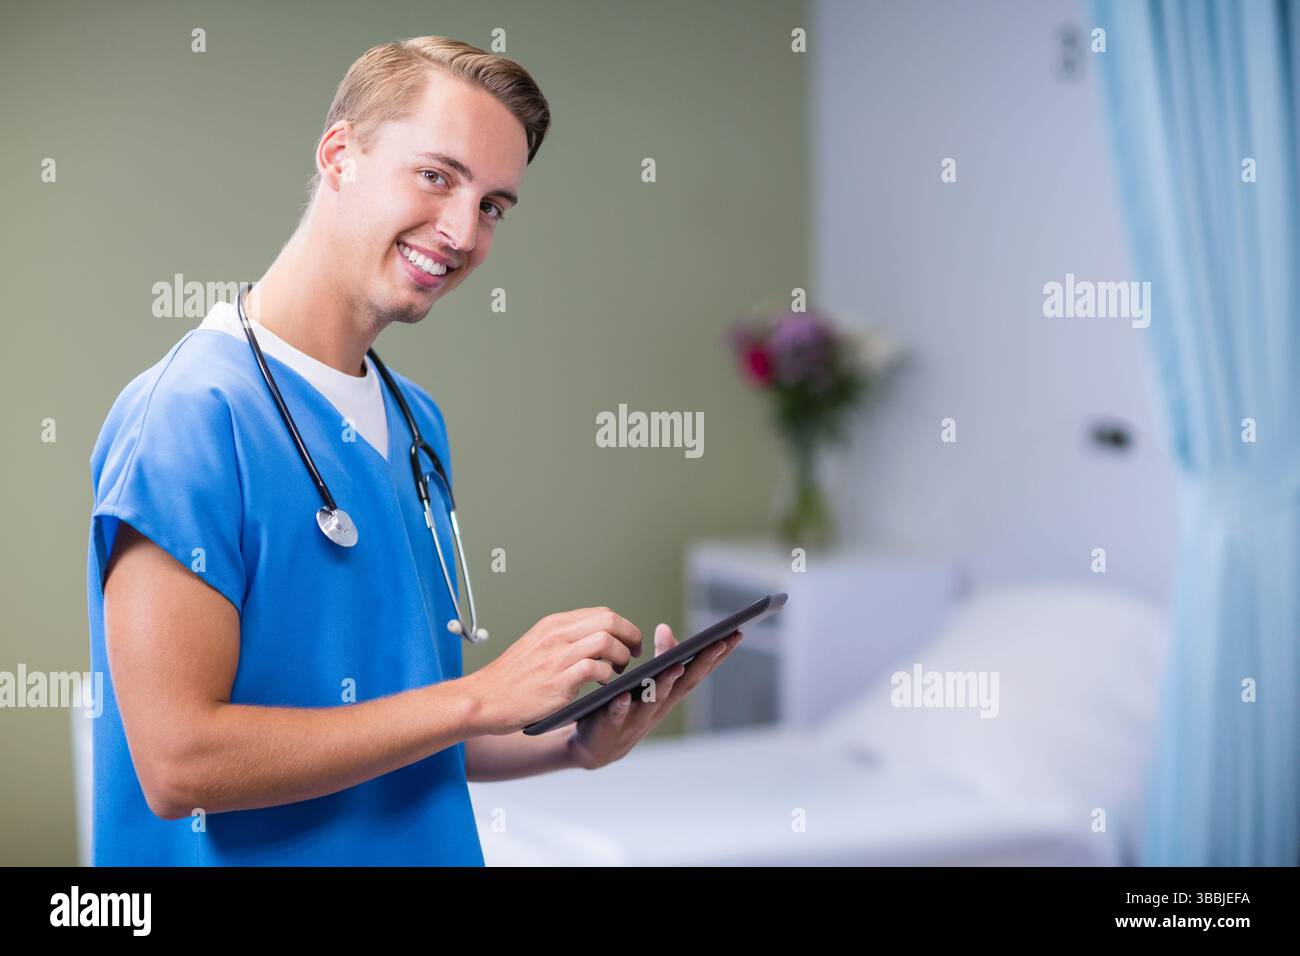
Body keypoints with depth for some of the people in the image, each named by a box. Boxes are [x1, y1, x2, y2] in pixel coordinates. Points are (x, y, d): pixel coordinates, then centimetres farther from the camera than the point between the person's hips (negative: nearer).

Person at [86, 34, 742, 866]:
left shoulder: (416, 420, 5)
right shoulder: (188, 414, -19)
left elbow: (402, 743, 10)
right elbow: (177, 763, -24)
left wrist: (578, 743, -6)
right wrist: (483, 696, -21)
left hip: (433, 846, 7)